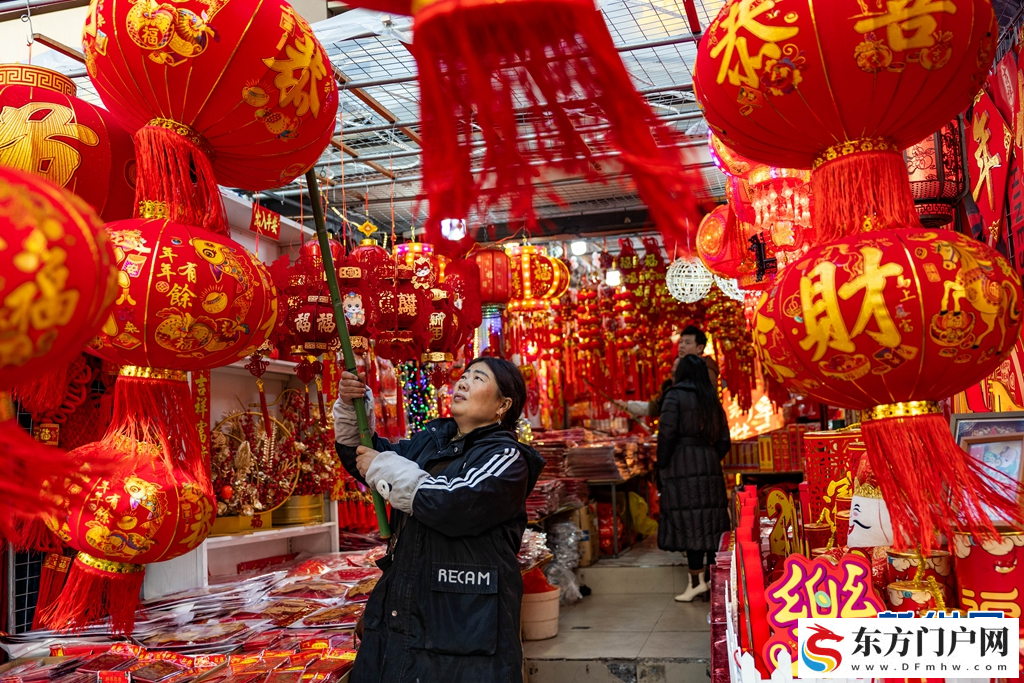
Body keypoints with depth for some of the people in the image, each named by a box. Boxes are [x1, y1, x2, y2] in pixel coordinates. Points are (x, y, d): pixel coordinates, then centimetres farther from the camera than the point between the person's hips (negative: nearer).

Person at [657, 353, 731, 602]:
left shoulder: (675, 396, -4)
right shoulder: (712, 399, 13)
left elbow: (667, 434, -11)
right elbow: (724, 439, 12)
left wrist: (662, 467, -3)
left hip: (682, 467, -6)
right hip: (709, 466, 6)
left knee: (688, 522, -4)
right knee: (711, 522, 8)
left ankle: (697, 581, -4)